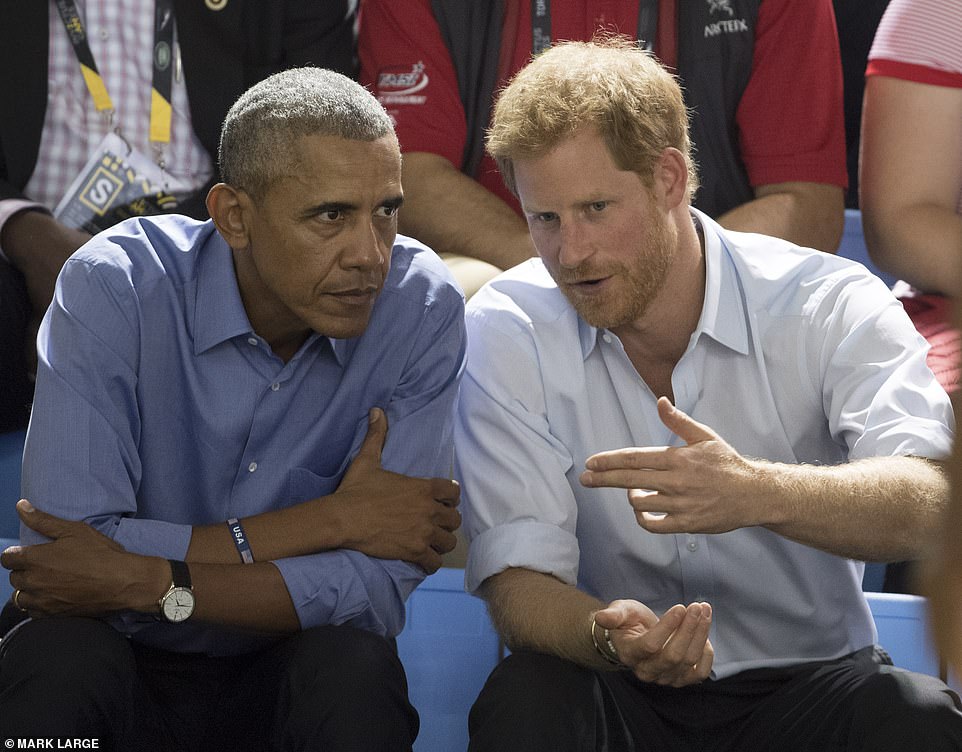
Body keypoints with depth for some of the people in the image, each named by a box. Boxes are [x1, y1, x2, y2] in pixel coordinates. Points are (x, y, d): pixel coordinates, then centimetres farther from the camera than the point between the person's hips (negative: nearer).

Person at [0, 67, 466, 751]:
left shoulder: (422, 306, -12)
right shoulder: (114, 290, -16)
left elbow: (379, 587, -17)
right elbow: (67, 558, -25)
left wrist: (148, 582, -26)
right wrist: (329, 522, -21)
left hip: (294, 676, 1)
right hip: (124, 674, -1)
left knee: (354, 670, -31)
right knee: (56, 656, -33)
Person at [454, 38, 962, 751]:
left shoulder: (830, 305, -8)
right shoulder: (506, 331, -4)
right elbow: (518, 582, -11)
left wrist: (760, 492, -45)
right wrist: (609, 637, -35)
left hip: (804, 687, 0)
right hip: (621, 693, 0)